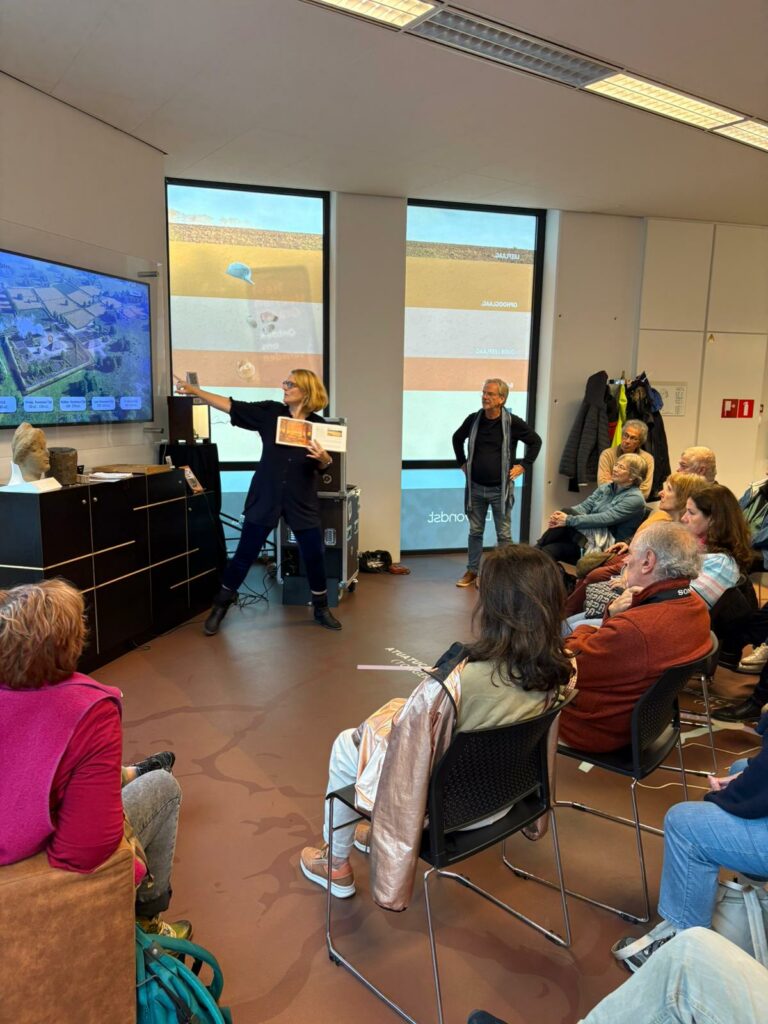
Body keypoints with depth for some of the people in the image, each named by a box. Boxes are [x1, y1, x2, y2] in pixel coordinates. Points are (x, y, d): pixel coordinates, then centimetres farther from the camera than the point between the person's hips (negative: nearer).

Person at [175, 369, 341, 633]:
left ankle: (321, 609, 27)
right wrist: (193, 390, -10)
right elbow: (230, 405, -5)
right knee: (244, 554, 5)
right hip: (265, 498, 0)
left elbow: (325, 466, 3)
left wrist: (323, 458, -20)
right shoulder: (270, 412, -3)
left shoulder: (318, 424, -3)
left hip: (302, 502, 0)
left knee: (315, 556, 6)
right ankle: (220, 606, 22)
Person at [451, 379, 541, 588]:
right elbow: (457, 439, 20)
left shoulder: (512, 422, -9)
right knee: (475, 531, 13)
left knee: (504, 534, 5)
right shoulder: (473, 419, 1)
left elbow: (535, 441, 3)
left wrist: (523, 465, -1)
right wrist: (462, 463, 13)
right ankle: (472, 571, 24)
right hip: (475, 487, 3)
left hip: (501, 488, -3)